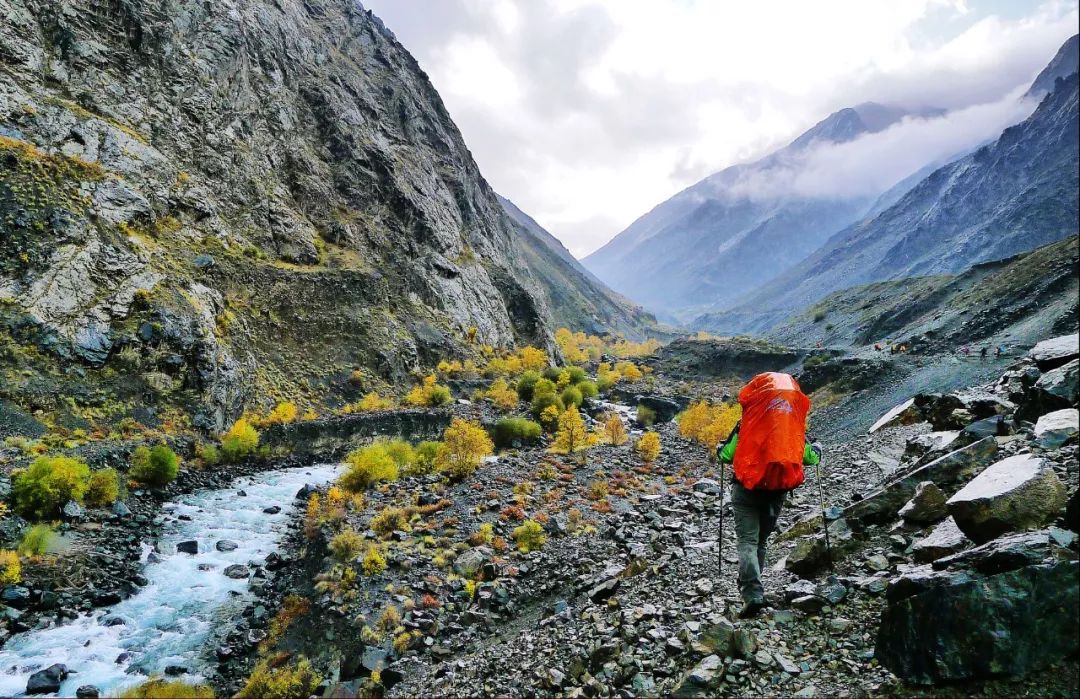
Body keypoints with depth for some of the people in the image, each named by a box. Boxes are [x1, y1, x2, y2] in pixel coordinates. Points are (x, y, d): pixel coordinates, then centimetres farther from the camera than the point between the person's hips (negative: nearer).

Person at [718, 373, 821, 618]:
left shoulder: (748, 423, -6)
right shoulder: (796, 425, 3)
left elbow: (727, 455, -3)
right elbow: (810, 457, 11)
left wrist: (720, 450, 21)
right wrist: (817, 450, 34)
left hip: (747, 489, -3)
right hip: (778, 491, 4)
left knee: (748, 541, -5)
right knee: (761, 541, 19)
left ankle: (752, 593, -21)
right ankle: (751, 588, 28)